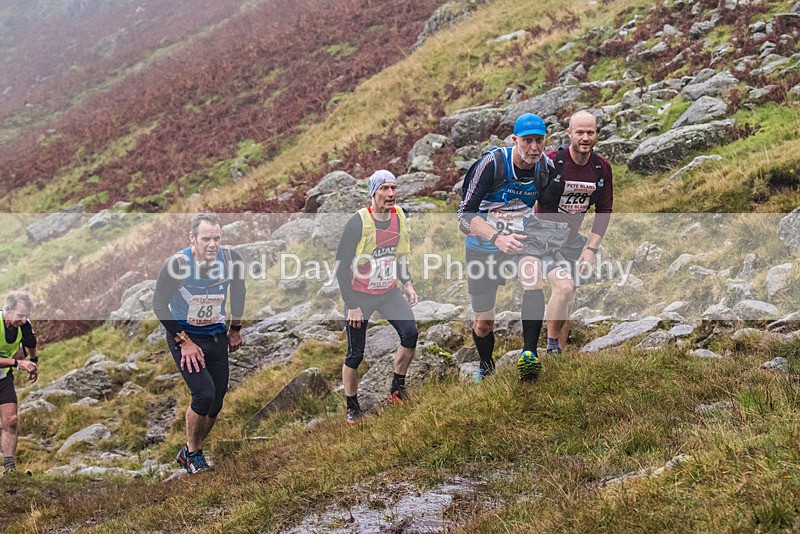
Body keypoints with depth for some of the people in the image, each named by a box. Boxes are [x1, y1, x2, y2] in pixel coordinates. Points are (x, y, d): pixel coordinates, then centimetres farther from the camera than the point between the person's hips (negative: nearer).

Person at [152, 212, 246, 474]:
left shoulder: (231, 259, -14)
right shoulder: (177, 264, -25)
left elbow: (238, 291, 8)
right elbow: (159, 305, -13)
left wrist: (235, 329, 13)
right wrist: (184, 342, -14)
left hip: (217, 335, 4)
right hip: (184, 335, -4)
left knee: (216, 402, 5)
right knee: (204, 393, -18)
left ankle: (190, 452, 27)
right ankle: (192, 453, 5)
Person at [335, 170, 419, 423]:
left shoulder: (399, 217, -1)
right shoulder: (358, 222, -19)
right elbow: (342, 265, -15)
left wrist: (407, 284, 7)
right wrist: (351, 305, -16)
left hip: (389, 292, 5)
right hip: (360, 296, -5)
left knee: (410, 332, -13)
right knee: (355, 354, -2)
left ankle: (397, 390, 4)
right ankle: (352, 408, 16)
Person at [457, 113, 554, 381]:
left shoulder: (546, 166, -11)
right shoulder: (492, 163, -24)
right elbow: (465, 216, -27)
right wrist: (497, 237, -40)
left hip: (520, 239, 2)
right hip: (483, 246, -2)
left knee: (532, 274, -34)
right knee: (483, 323, 6)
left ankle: (529, 354, -27)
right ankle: (486, 366, 37)